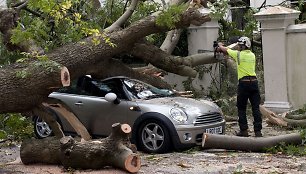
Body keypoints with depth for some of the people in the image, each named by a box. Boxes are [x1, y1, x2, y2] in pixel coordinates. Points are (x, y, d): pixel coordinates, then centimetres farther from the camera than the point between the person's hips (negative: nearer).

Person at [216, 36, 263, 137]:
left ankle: (244, 130, 6)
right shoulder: (252, 55, 12)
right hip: (254, 82, 5)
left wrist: (220, 45, 35)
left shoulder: (238, 54, -4)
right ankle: (258, 131, 2)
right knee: (256, 108, 4)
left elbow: (225, 49, 13)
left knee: (241, 108, 7)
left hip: (244, 83, -5)